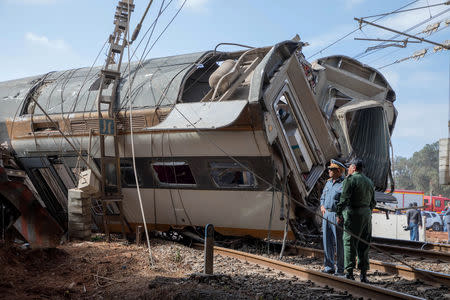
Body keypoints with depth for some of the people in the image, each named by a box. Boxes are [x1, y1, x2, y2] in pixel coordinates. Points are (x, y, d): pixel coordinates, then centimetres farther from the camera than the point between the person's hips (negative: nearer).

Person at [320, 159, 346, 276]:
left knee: (339, 243, -2)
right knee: (327, 242, 8)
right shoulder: (328, 183, 16)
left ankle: (340, 269, 6)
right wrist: (322, 206, 6)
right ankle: (329, 267, 17)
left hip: (338, 216, -7)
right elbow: (322, 197, 25)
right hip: (326, 215, 7)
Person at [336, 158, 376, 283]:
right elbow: (373, 202, 19)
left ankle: (349, 273, -7)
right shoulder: (369, 181, 17)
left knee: (350, 243, -4)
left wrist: (339, 214, -11)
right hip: (367, 213, 7)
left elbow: (344, 198, -14)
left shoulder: (350, 179, -6)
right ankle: (363, 274, 11)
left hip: (353, 213, -7)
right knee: (364, 245, 10)